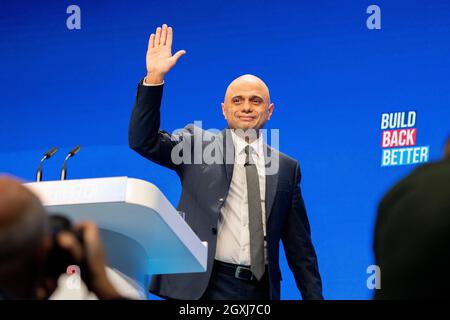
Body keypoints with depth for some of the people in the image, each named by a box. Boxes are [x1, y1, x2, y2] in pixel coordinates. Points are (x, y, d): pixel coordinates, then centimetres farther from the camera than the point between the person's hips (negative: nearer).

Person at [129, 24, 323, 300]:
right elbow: (143, 141, -7)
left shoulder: (286, 168, 10)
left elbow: (299, 246, 12)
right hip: (204, 287, -2)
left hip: (260, 290, 2)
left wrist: (314, 296, 6)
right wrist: (154, 78, -16)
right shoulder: (198, 144, 6)